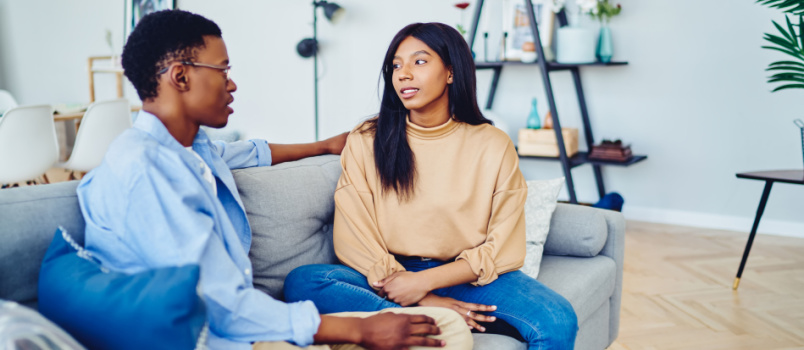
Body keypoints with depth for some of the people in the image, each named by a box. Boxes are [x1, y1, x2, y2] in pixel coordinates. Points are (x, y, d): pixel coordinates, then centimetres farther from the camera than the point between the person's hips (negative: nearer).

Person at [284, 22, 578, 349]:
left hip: (467, 278, -1)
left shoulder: (493, 145, -1)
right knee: (300, 282, -26)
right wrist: (425, 300, -16)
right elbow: (355, 242, -6)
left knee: (558, 321, -27)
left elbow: (502, 249, -3)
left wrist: (424, 281, -15)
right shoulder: (365, 142, 0)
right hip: (389, 277, 2)